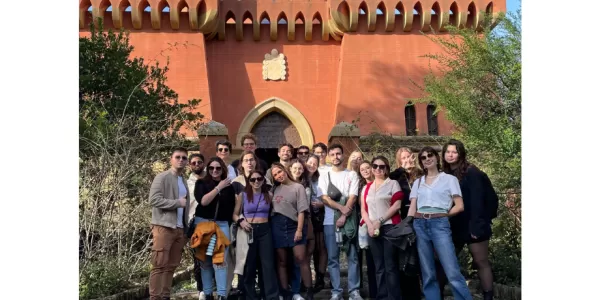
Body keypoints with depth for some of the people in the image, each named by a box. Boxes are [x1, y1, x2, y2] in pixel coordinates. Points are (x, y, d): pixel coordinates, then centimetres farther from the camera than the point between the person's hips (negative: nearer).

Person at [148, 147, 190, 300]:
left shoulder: (184, 180, 16)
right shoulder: (162, 177, -3)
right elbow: (154, 200, -15)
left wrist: (186, 227, 8)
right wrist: (178, 202, -14)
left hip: (180, 228, 6)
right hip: (164, 227, -6)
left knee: (172, 265, 8)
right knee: (160, 265, -4)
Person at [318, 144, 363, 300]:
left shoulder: (352, 175, 6)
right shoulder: (324, 175, 7)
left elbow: (352, 197, -3)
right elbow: (324, 198, -2)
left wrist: (344, 217, -13)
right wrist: (341, 207, -16)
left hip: (349, 220, 0)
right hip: (330, 221, 1)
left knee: (353, 256, 3)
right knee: (332, 258, 3)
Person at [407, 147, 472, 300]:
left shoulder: (449, 179, 8)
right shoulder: (417, 182, 17)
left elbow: (459, 206, 3)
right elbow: (412, 208, 12)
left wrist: (442, 215, 2)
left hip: (440, 224, -3)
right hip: (420, 225, 4)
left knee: (453, 273, -11)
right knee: (428, 274, 6)